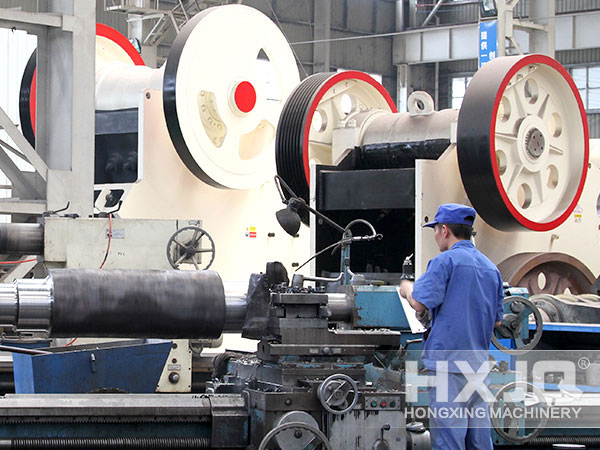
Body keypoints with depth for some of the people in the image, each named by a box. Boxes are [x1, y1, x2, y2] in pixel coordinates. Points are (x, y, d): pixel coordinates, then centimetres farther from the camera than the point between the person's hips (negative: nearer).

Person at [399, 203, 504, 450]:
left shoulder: (445, 261, -8)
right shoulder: (490, 267, 15)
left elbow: (419, 302, -17)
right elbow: (497, 320, 20)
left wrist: (407, 287, 4)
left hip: (449, 362, -7)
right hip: (480, 364, 7)